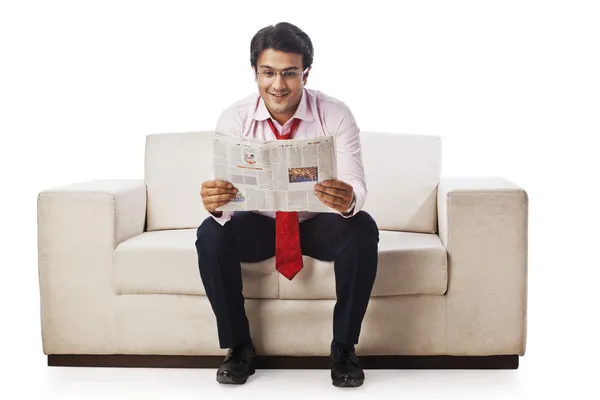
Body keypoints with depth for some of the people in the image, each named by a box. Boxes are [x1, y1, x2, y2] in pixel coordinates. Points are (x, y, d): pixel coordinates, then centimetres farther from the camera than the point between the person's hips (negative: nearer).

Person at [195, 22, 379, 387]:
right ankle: (239, 347, -8)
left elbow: (356, 186, -26)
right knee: (210, 235, -27)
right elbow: (224, 197, -21)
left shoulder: (335, 115, -18)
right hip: (260, 222, 1)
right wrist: (215, 203, -47)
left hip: (319, 222, -1)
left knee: (363, 230, -31)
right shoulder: (234, 119, -15)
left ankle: (344, 348, -13)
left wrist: (348, 199, -52)